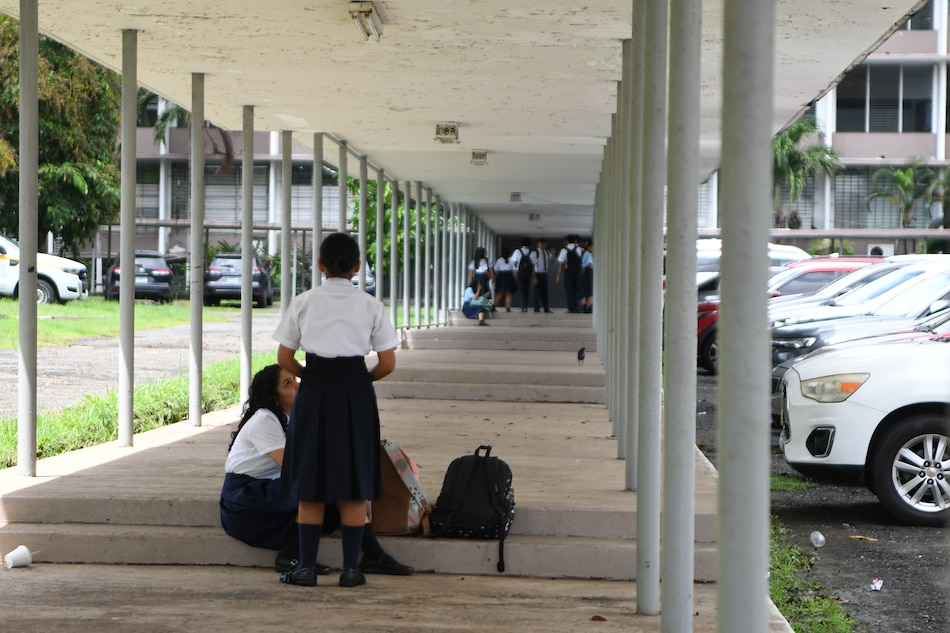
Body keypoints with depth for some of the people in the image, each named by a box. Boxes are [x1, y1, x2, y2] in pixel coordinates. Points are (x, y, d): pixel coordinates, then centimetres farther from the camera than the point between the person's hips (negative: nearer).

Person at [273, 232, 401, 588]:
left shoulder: (303, 302, 2)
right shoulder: (371, 306, 2)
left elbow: (284, 358, 2)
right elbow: (388, 364, 0)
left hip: (314, 393, 0)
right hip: (356, 393, 0)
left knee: (310, 485, 8)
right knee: (354, 487, 7)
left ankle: (306, 567, 9)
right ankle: (351, 569, 9)